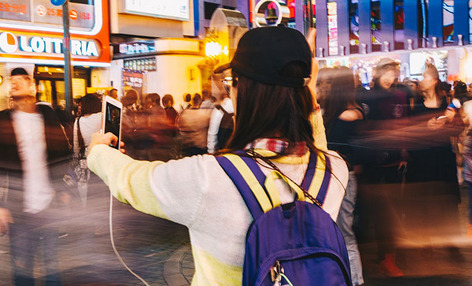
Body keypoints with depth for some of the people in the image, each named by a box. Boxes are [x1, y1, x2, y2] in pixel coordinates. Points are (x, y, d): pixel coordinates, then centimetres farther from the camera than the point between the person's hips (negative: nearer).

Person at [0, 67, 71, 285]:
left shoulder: (48, 117, 6)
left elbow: (64, 155, 10)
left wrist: (63, 191, 2)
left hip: (50, 208, 1)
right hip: (19, 211, -1)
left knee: (53, 268, 7)